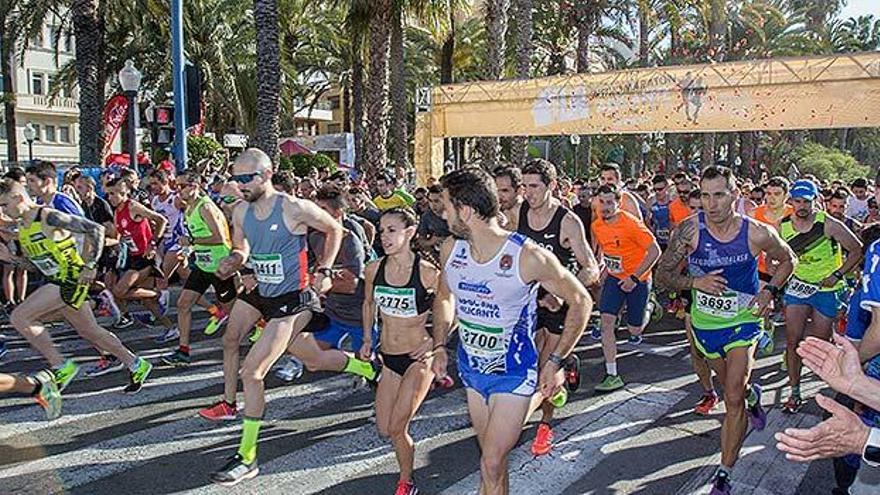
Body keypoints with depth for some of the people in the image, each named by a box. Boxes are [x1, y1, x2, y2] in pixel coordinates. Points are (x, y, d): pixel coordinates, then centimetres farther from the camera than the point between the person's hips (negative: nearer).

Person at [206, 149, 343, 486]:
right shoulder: (241, 212, -2)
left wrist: (324, 271, -10)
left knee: (252, 372, -14)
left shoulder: (294, 208, -20)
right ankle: (230, 403, 55)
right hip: (259, 291, 8)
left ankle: (247, 458, -3)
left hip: (290, 300, -8)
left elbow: (334, 230, -5)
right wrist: (234, 260, -9)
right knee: (230, 340, 28)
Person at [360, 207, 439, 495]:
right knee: (384, 430, 8)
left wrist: (434, 342, -14)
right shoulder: (374, 269, -4)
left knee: (396, 429, -7)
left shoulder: (427, 273, -18)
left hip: (419, 357, -5)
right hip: (389, 358, 5)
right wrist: (368, 339, 13)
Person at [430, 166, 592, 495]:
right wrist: (440, 347, 6)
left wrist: (555, 362, -13)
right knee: (491, 454, 18)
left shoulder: (528, 257, -24)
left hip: (513, 373, -5)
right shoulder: (451, 249, -9)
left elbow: (581, 302, -12)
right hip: (470, 367, 5)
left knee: (491, 465, -6)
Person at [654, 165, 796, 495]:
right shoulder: (690, 229, -19)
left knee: (733, 400, -9)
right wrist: (694, 282, -29)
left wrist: (770, 291, -10)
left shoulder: (757, 233, -17)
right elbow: (662, 275, -13)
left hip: (744, 321, -2)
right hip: (704, 322, 2)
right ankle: (752, 394, 61)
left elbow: (787, 260, 4)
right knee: (733, 388, 23)